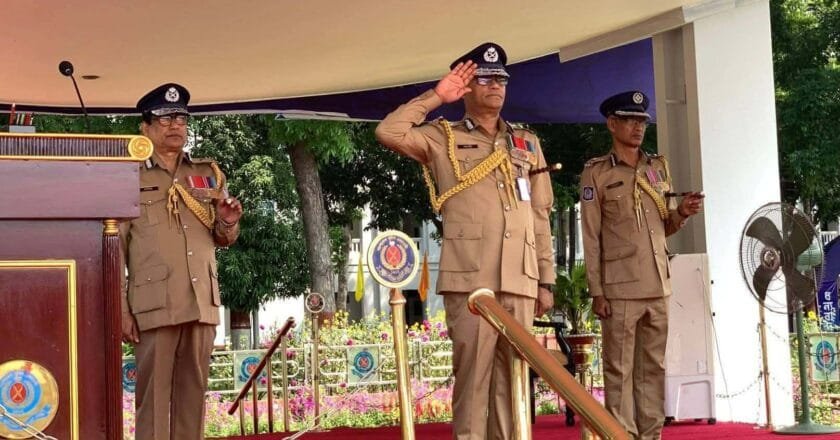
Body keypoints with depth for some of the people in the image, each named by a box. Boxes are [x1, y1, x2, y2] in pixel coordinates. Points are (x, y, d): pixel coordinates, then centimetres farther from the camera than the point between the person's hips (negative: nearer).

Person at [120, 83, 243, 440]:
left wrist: (228, 223, -4)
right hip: (155, 305, -4)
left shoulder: (209, 174, 15)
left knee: (193, 391, 8)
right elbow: (114, 250, 0)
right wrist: (121, 309, -7)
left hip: (203, 304, 4)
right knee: (154, 392, -3)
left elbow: (223, 239, 21)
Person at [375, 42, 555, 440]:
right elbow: (389, 132, -9)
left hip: (520, 280, 4)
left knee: (513, 376, 5)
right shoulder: (443, 138, 9)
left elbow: (539, 218, 18)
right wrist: (436, 97, -1)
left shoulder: (527, 144, 20)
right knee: (473, 372, -5)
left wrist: (546, 280, 13)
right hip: (470, 277, -4)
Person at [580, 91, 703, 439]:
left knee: (653, 367, 8)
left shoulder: (658, 167, 14)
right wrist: (596, 291, -9)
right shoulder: (596, 173, -1)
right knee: (619, 368, -3)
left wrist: (682, 213, -1)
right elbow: (590, 236, -4)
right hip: (620, 288, -5)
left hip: (658, 285, 5)